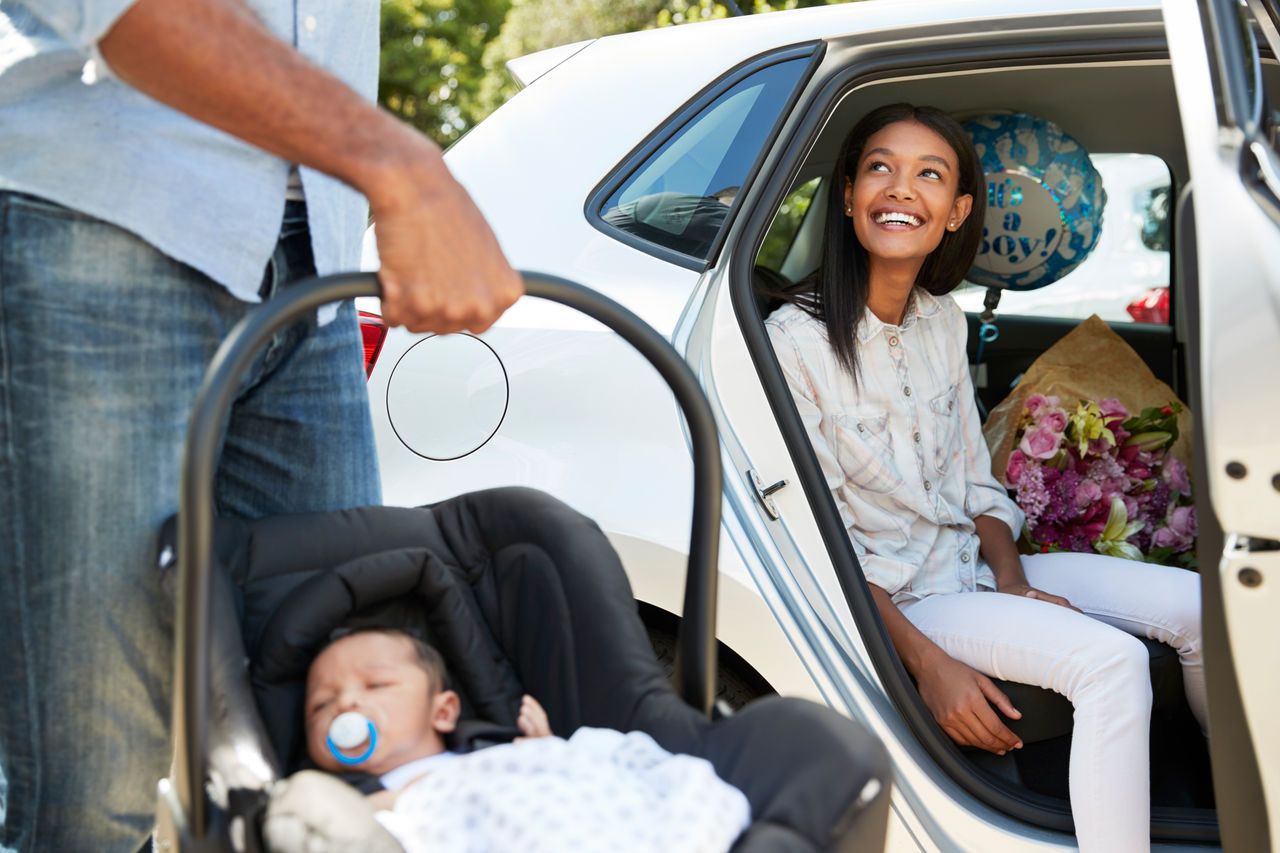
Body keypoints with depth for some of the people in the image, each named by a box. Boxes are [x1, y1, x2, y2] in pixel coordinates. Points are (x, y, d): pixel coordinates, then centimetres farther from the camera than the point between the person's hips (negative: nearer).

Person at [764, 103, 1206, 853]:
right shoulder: (795, 340, -17)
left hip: (974, 562, 7)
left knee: (1195, 605, -1)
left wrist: (1013, 581, -6)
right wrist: (928, 663, -22)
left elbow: (975, 480, 12)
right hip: (892, 598, -7)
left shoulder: (944, 320, 6)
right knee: (1109, 659, -27)